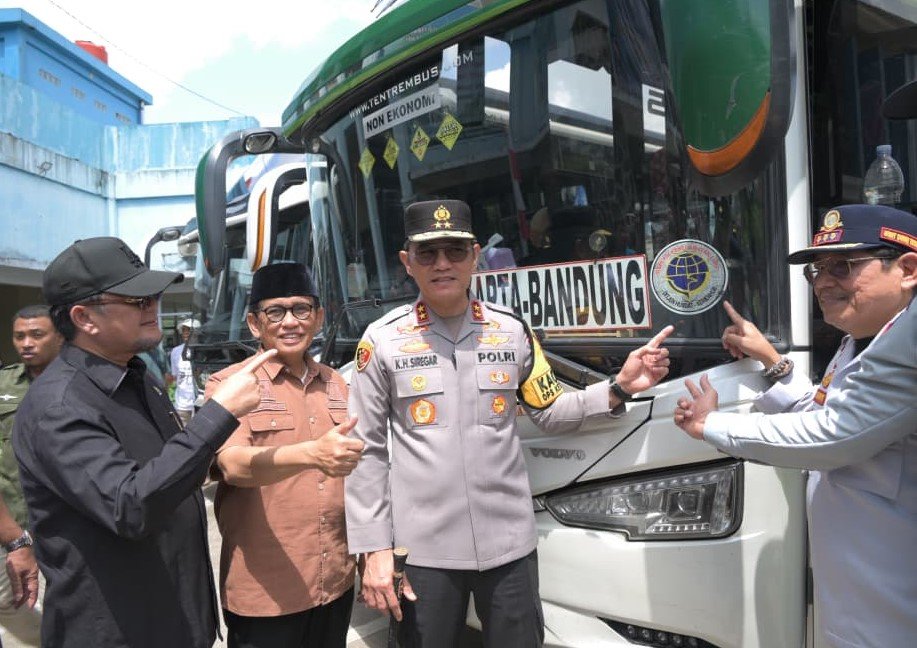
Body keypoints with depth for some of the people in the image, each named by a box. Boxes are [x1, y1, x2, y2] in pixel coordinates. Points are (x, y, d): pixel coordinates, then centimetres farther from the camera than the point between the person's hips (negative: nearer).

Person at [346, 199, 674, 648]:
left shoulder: (512, 330, 2)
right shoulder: (382, 340, -4)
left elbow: (551, 412, 12)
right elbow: (365, 452, -2)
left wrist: (617, 389, -4)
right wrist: (373, 549, -4)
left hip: (509, 544, 2)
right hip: (423, 550, -2)